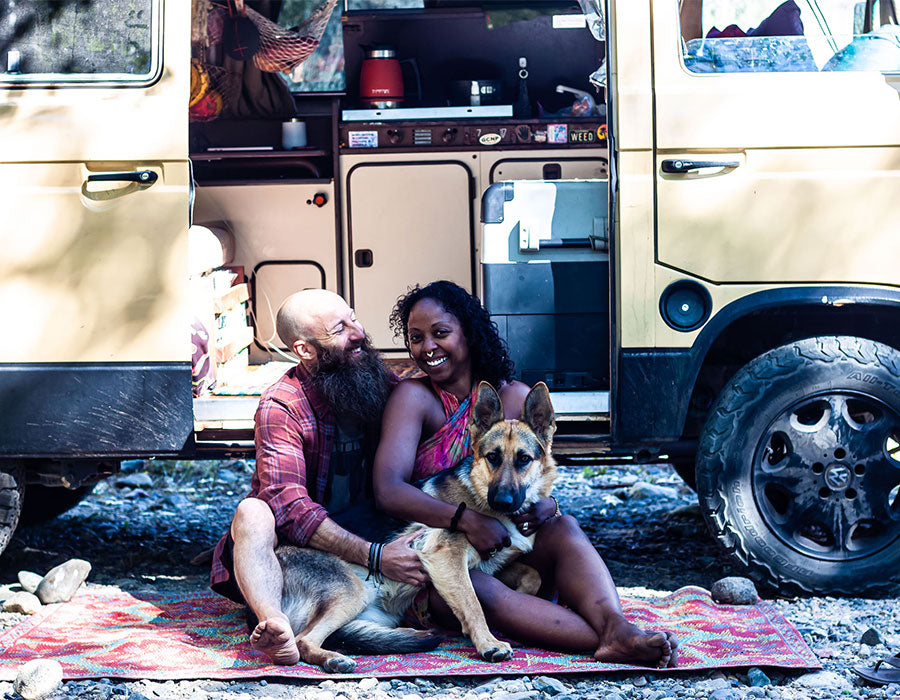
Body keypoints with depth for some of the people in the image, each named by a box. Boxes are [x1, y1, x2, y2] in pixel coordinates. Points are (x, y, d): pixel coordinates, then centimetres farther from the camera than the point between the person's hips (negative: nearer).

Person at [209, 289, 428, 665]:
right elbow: (291, 507, -27)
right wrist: (374, 556, -37)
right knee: (252, 512, -35)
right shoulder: (280, 407, -15)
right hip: (292, 547, -4)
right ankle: (276, 625, -58)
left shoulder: (385, 387, 1)